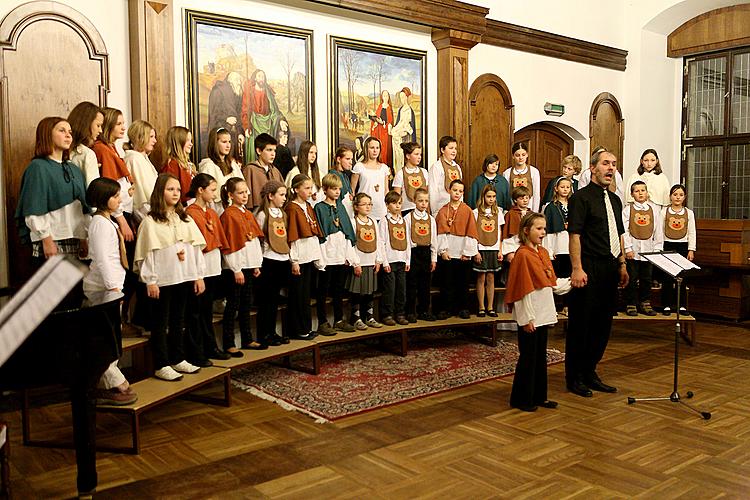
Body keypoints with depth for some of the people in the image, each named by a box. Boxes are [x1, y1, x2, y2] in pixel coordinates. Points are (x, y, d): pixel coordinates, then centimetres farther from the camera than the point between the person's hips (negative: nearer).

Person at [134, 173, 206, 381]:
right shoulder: (150, 222, -6)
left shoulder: (185, 219, 11)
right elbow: (146, 253, -9)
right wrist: (150, 281, -12)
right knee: (161, 322, 2)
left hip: (184, 278, 6)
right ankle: (161, 365, 8)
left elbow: (196, 248, 11)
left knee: (178, 319, 14)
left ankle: (178, 359, 25)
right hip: (162, 280, -5)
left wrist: (199, 275, 7)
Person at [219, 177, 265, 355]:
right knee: (233, 305, -2)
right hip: (235, 267, -8)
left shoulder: (248, 214, 13)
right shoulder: (228, 215, -10)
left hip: (248, 266, 8)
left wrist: (257, 264, 12)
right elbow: (228, 245, -14)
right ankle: (228, 344, 5)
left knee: (246, 303, 14)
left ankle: (247, 339, 24)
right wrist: (236, 270, -15)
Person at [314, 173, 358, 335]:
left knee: (339, 289, 13)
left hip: (341, 254, 6)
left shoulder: (340, 207, 14)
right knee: (323, 290, 1)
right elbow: (318, 233, -8)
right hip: (327, 255, -6)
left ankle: (339, 320, 22)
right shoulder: (319, 208, -4)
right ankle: (322, 322, 7)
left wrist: (349, 255, 10)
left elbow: (348, 231, 15)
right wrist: (320, 256, -15)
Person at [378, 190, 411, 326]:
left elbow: (407, 242, 14)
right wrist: (385, 262, -12)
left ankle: (400, 314, 17)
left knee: (402, 288, 8)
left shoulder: (404, 221, 13)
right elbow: (381, 242, -7)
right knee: (389, 289, -3)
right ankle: (387, 315, 6)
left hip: (402, 260, 5)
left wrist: (408, 260, 8)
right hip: (390, 260, -5)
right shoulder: (384, 221, -3)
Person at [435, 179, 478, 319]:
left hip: (462, 253, 0)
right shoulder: (443, 211, 5)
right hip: (448, 252, 0)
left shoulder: (467, 210, 3)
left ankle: (462, 308, 18)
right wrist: (443, 250, -8)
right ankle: (446, 309, 11)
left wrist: (467, 251, -6)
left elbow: (471, 232, 0)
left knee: (463, 282, 7)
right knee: (447, 282, 3)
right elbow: (441, 231, 0)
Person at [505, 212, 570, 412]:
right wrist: (528, 318, -17)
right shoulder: (523, 255, -14)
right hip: (529, 317, -8)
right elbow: (523, 290, -16)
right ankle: (521, 399, 12)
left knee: (541, 357, 15)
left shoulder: (543, 253, 10)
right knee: (527, 358, 1)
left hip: (543, 314, 8)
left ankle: (539, 396, 25)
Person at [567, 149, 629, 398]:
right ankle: (574, 378, 11)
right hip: (589, 269, -8)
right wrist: (577, 269, -21)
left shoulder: (615, 200, 17)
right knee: (580, 324, 0)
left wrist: (622, 265, 15)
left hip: (610, 268, 8)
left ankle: (589, 373, 25)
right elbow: (574, 235, -15)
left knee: (603, 324, 13)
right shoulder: (581, 197, -8)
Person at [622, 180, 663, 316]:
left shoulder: (654, 209, 7)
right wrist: (628, 248, -11)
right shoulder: (628, 209, -1)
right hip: (633, 249, -3)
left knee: (646, 279, 9)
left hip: (648, 249, 3)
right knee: (632, 278, 2)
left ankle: (645, 304, 19)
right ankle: (631, 305, 11)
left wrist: (658, 249, 3)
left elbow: (659, 230, 8)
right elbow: (624, 230, -5)